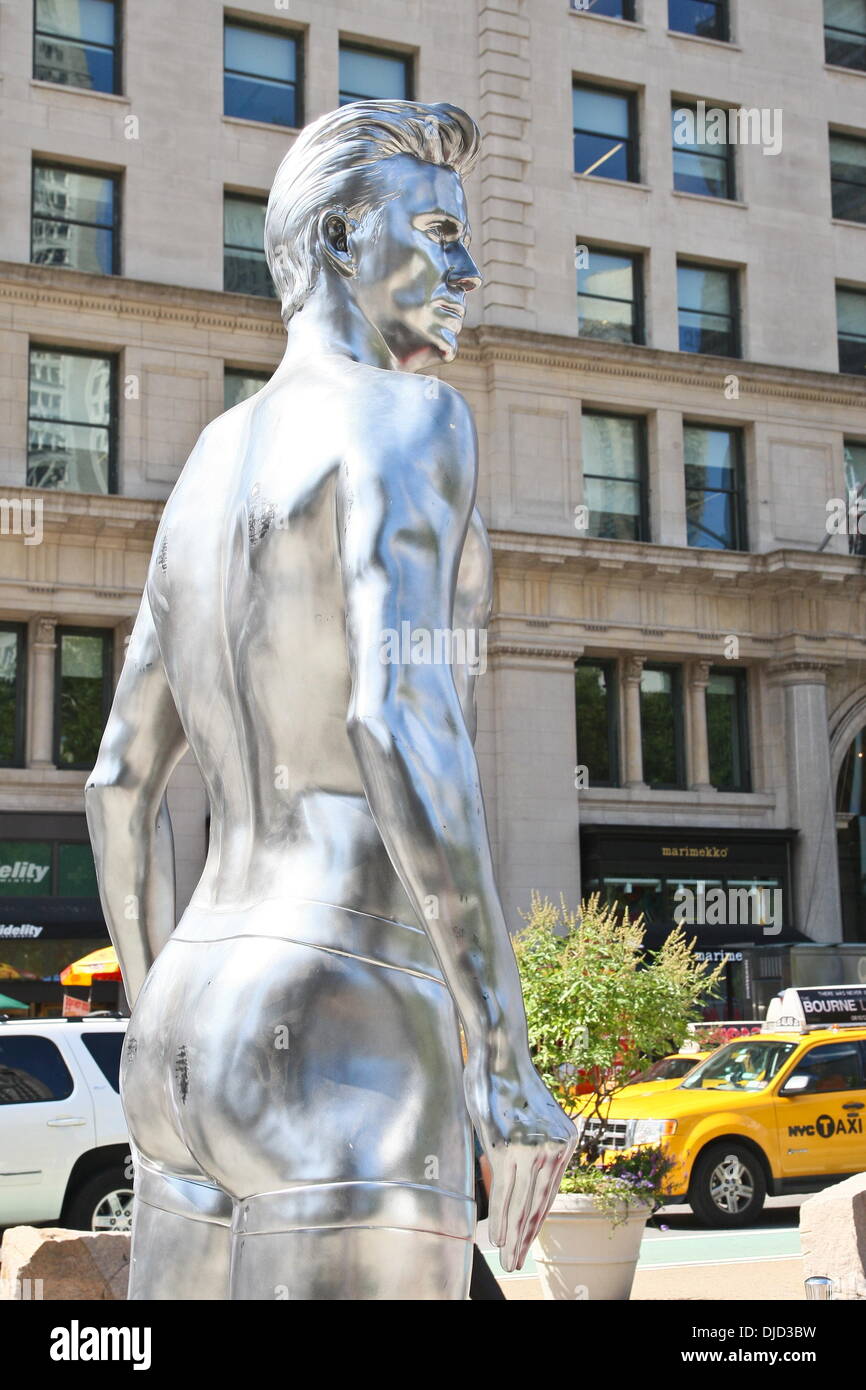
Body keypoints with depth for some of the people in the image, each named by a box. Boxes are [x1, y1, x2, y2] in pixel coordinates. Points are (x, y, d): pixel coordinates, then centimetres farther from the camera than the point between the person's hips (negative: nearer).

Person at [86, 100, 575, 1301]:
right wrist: (506, 1061, -20)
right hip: (347, 1058, -9)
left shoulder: (211, 471, 22)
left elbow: (121, 788, 25)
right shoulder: (407, 414, -6)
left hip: (203, 1036, 10)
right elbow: (403, 717, -23)